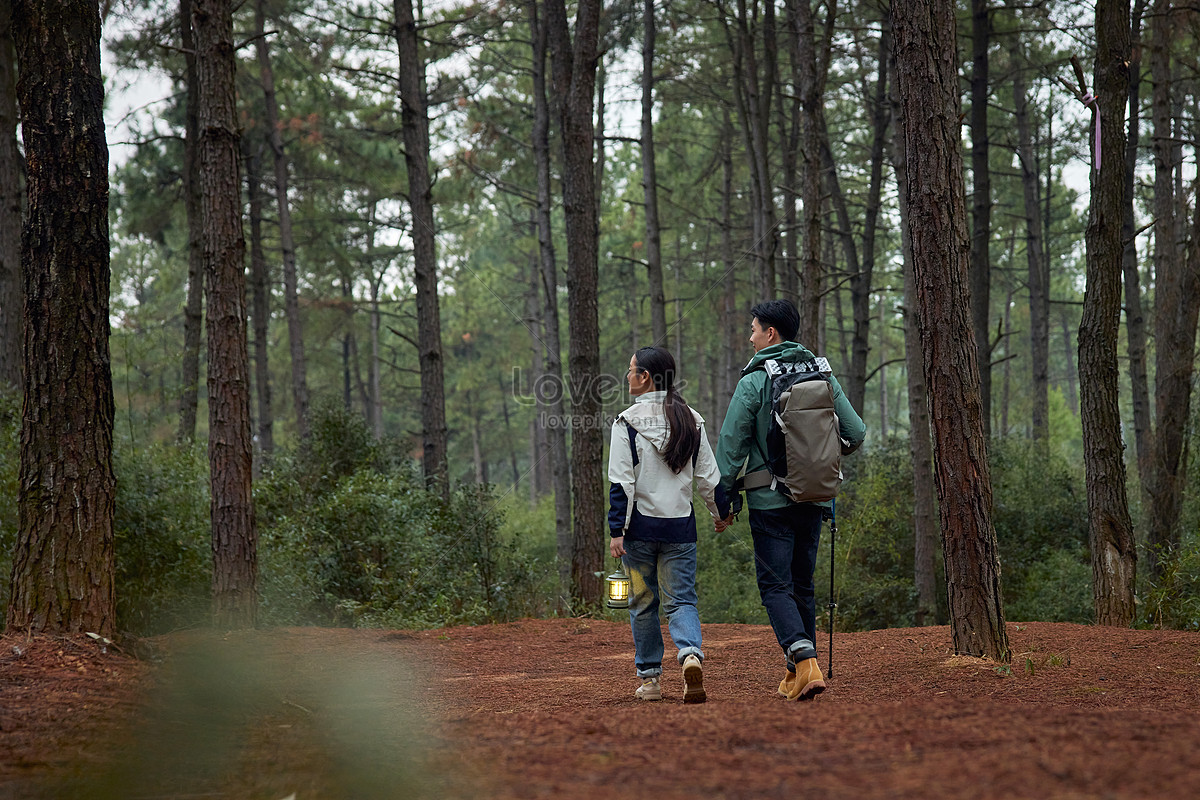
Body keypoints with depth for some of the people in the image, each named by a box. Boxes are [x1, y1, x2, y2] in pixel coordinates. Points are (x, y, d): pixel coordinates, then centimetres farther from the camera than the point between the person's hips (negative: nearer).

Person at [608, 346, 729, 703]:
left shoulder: (627, 422, -8)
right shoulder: (691, 420, 4)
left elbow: (622, 483, -12)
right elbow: (708, 476, 7)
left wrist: (616, 531, -10)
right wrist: (721, 511, 23)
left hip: (640, 525, -3)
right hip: (680, 526, 3)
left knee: (643, 602, 10)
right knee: (681, 599, 4)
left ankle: (650, 678, 15)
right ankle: (691, 654, -23)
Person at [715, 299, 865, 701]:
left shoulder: (754, 381, -8)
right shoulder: (823, 376, 6)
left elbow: (730, 445, -8)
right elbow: (856, 432, 5)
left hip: (770, 500, -5)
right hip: (814, 498, 5)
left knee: (775, 584, -2)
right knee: (803, 584, 14)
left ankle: (805, 663, -20)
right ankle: (797, 674, 16)